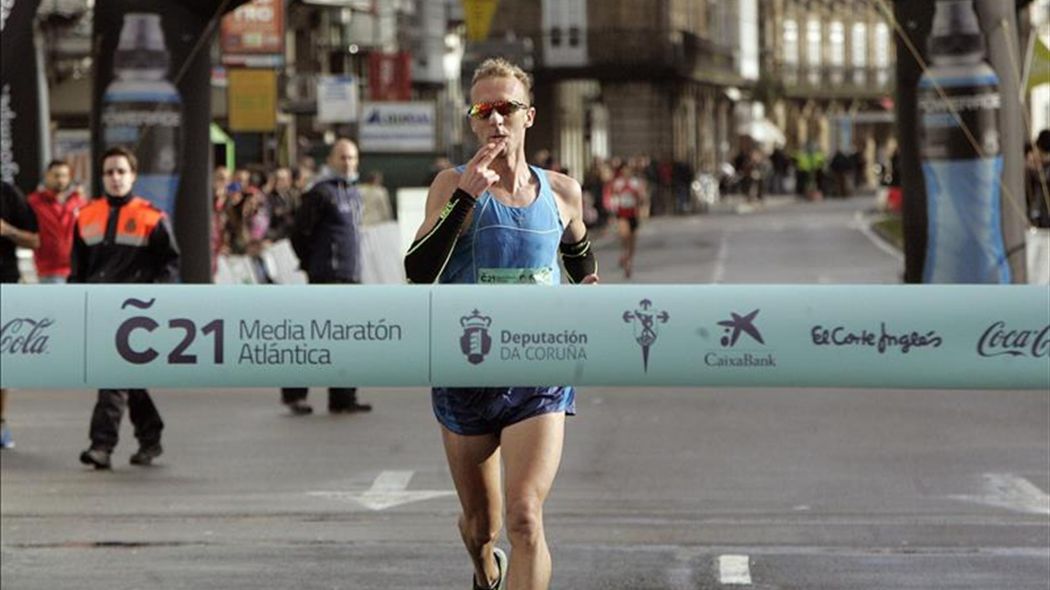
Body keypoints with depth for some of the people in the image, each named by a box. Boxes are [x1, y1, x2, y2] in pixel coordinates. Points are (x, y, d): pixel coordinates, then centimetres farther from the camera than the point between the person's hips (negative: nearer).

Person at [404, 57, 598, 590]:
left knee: (525, 517, -19)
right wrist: (465, 197, -22)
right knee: (480, 528, 14)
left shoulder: (561, 192, 5)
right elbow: (418, 273, -16)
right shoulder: (454, 186, -3)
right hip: (466, 379, 0)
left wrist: (586, 287, 7)